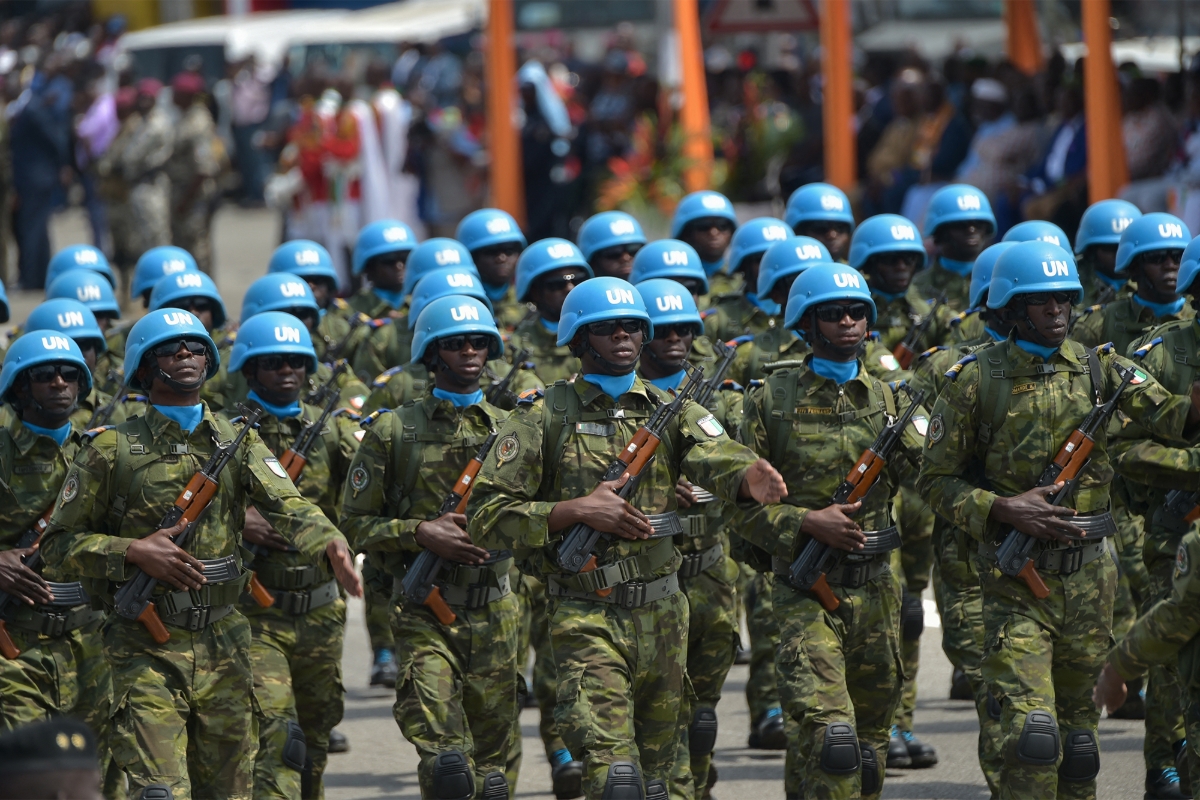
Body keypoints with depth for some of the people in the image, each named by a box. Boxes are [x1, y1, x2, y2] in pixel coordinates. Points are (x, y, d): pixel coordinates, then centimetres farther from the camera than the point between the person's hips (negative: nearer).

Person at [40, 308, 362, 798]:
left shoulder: (237, 441, 8)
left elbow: (286, 505, -7)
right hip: (146, 652, -3)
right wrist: (132, 552, -15)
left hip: (223, 645, 4)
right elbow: (59, 541, 1)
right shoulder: (112, 450, 0)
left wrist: (329, 541, -28)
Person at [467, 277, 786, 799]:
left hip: (662, 615, 4)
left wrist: (750, 477, -38)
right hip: (587, 619, -4)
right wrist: (577, 510, -17)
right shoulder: (544, 417, -1)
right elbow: (486, 515, -5)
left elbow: (715, 457, -13)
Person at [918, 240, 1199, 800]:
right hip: (1016, 577, -4)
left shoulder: (1098, 367, 5)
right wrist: (1003, 509, -16)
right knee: (1033, 732, -16)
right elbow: (936, 478, -1)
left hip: (1089, 571, 4)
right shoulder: (976, 378, -4)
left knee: (1079, 728, 13)